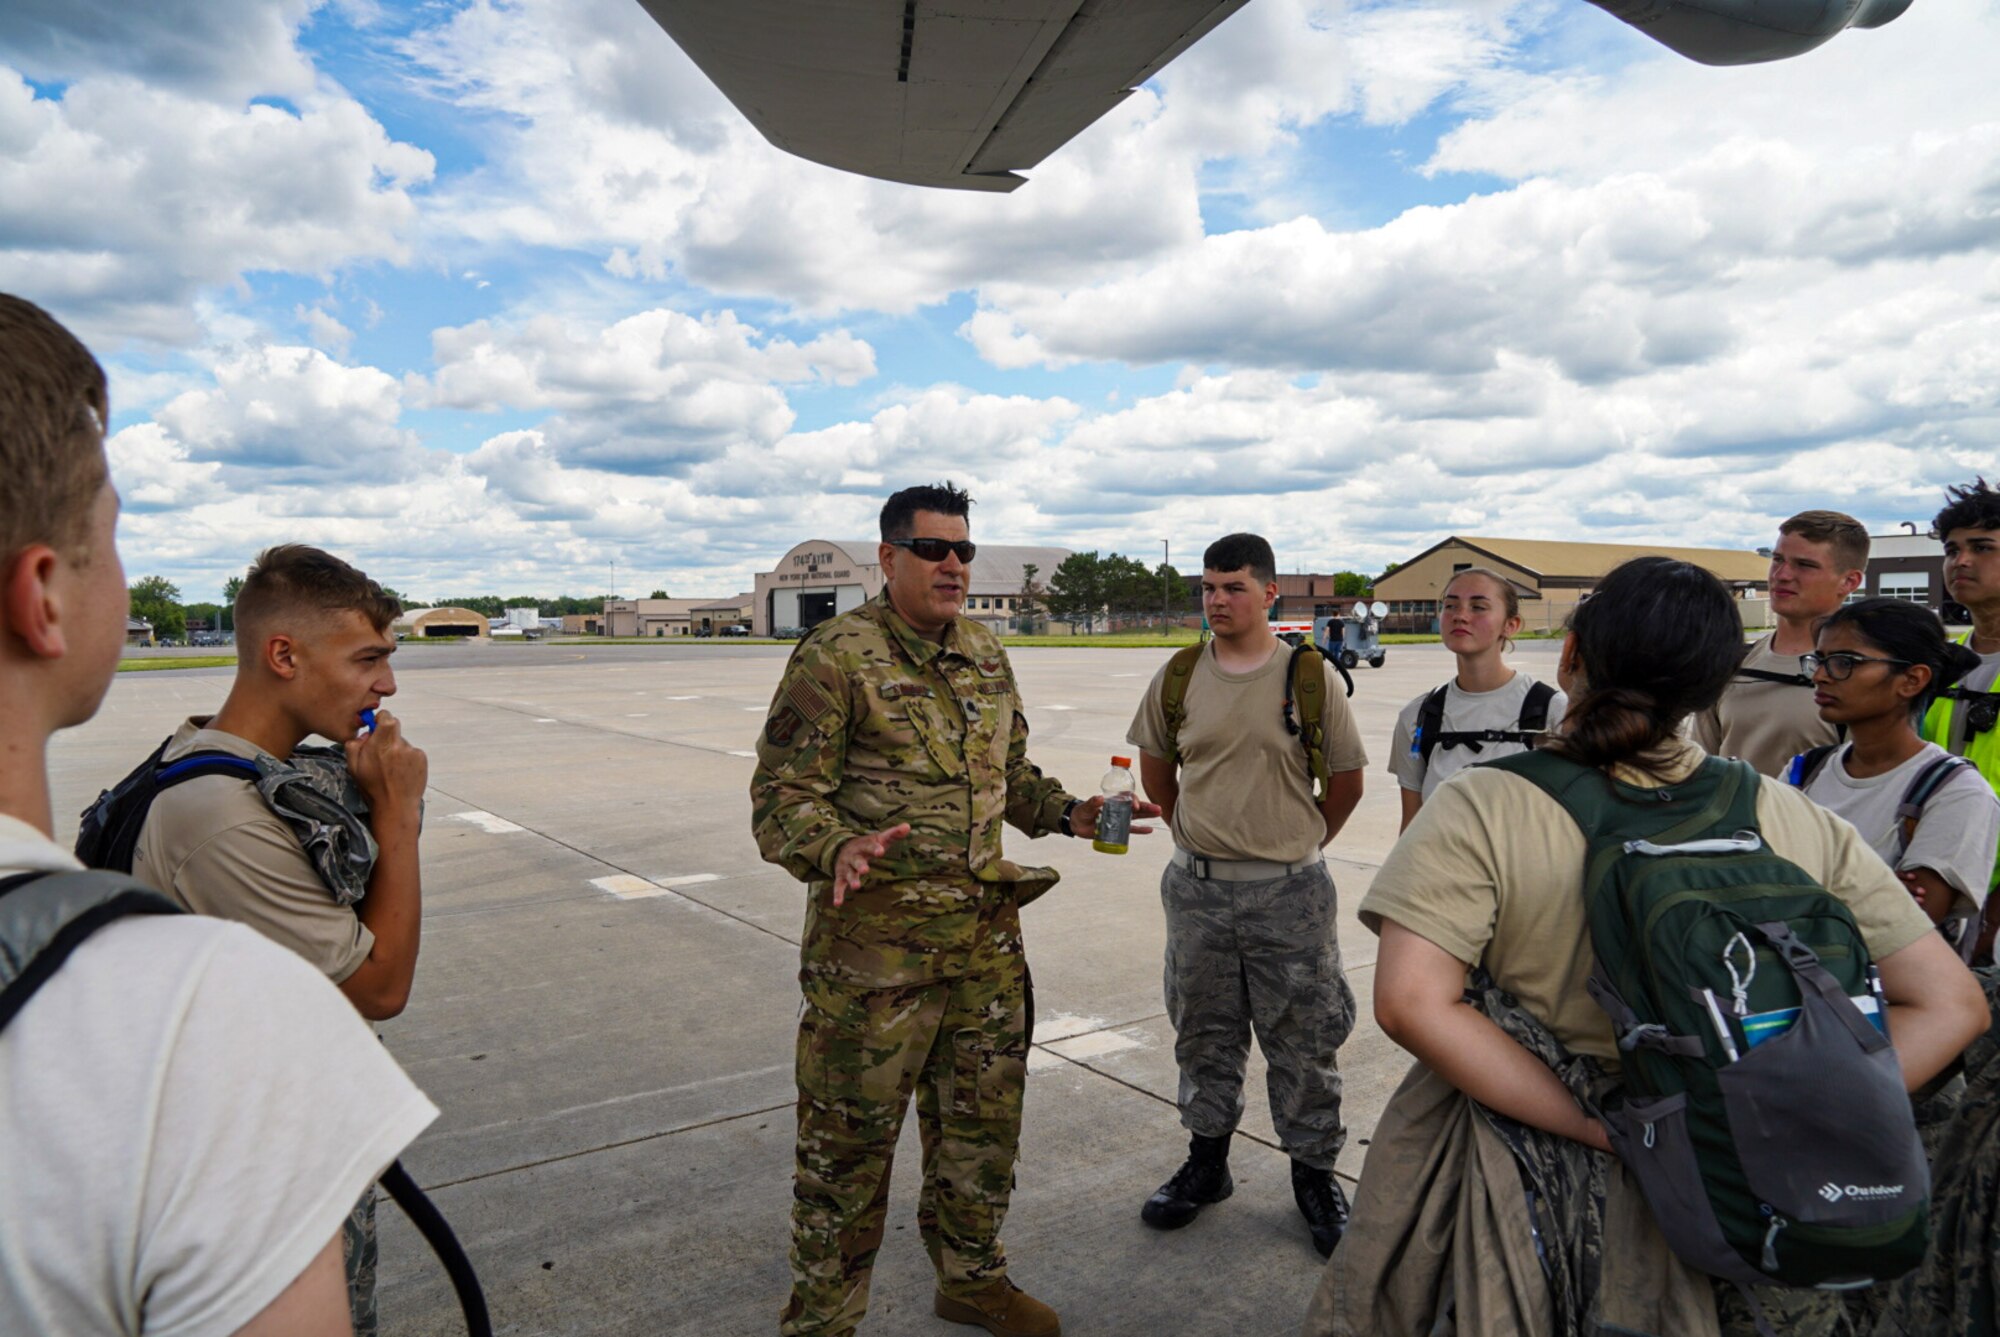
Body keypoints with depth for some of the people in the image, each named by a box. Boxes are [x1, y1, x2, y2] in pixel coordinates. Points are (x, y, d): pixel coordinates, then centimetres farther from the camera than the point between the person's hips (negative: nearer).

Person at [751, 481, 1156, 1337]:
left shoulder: (988, 658, 10)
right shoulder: (837, 657, -11)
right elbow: (781, 797, -13)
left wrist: (1069, 813, 3)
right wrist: (838, 850, -33)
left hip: (986, 937, 7)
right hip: (874, 943, -6)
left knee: (983, 1122, 19)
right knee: (849, 1142, 5)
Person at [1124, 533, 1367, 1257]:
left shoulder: (1312, 676, -6)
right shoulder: (1177, 676, 1)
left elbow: (1345, 781, 4)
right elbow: (1156, 767, 15)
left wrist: (1296, 846, 10)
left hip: (1289, 893, -2)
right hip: (1196, 888, 3)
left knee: (1303, 1039, 8)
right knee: (1203, 1033, 16)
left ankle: (1314, 1172, 27)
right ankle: (1206, 1162, 34)